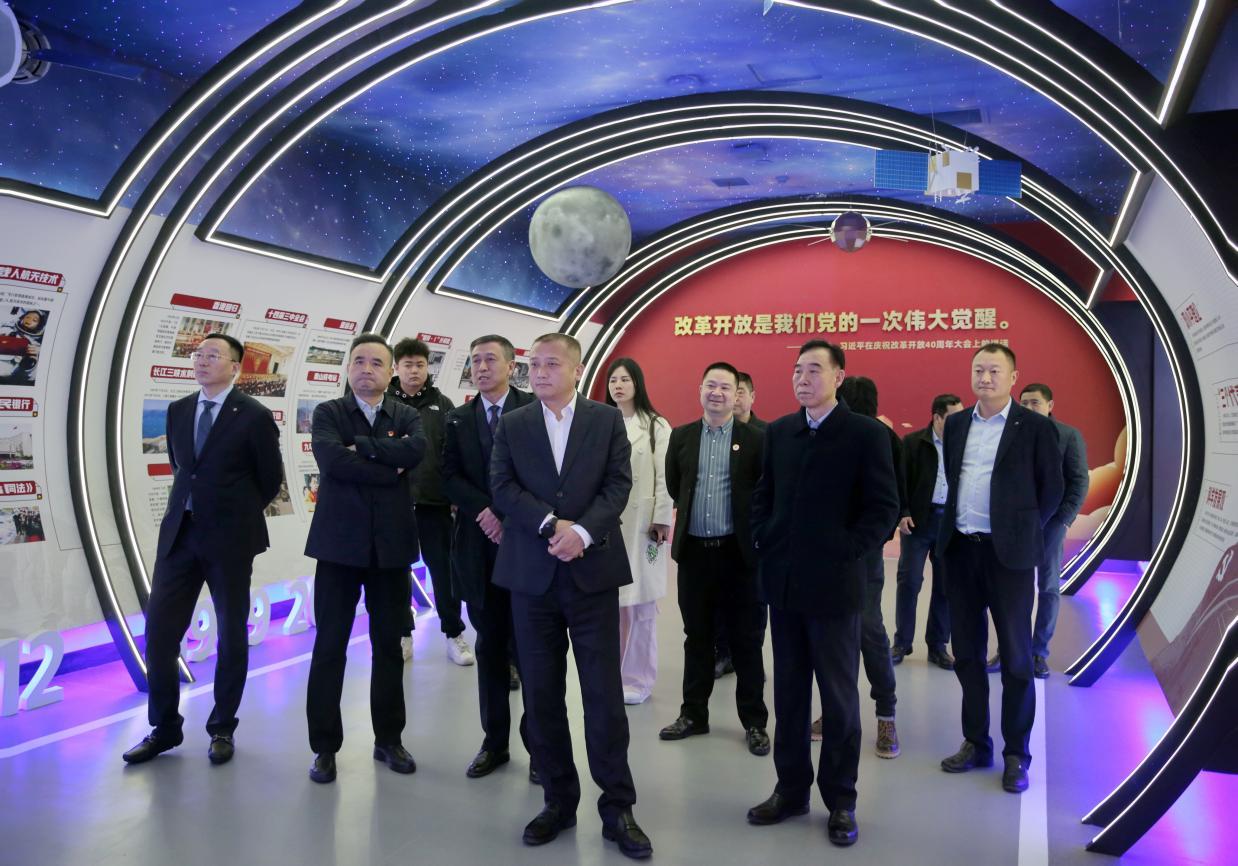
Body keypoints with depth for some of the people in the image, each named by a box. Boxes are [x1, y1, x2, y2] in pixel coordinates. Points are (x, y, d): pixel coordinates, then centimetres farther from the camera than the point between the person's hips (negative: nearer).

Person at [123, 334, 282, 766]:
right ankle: (164, 727, 18)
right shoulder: (177, 410, 7)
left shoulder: (254, 415, -8)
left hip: (230, 537, -4)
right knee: (159, 630, 3)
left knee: (232, 634, 6)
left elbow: (271, 478, 1)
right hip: (179, 532, 5)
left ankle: (222, 729, 21)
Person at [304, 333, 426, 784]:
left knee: (389, 645, 10)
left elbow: (416, 450, -15)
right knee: (330, 645, 4)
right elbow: (331, 460, -17)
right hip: (339, 543, -2)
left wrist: (361, 446, -14)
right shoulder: (328, 413, 2)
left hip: (391, 544, 2)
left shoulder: (406, 416, 7)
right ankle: (325, 746, 16)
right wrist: (390, 469, -13)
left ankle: (388, 739, 25)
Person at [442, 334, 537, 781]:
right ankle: (494, 742, 20)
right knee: (490, 647, 10)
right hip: (479, 544, 3)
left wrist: (509, 515, -13)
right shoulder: (458, 419, 11)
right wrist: (486, 511, -12)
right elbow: (450, 477, 4)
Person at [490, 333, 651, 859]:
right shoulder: (511, 425, 8)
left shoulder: (607, 420, 5)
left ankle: (616, 807, 12)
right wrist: (551, 525, -17)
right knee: (541, 694, 8)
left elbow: (618, 484, -3)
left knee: (604, 693, 1)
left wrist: (582, 531, -18)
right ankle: (559, 800, 22)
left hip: (592, 570, -1)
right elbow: (502, 487, -3)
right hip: (532, 573, 2)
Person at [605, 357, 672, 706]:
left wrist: (661, 520, -8)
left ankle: (637, 678, 14)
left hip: (641, 523, -2)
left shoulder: (656, 425, 0)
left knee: (639, 603, 3)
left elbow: (664, 477, -3)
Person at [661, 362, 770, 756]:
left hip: (739, 551, -3)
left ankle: (754, 722, 17)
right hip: (694, 551, 3)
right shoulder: (681, 436, 6)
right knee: (697, 638, 13)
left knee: (747, 640, 6)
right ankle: (693, 714, 26)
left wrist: (756, 535, 1)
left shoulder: (755, 439, -3)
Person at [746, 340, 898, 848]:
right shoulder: (778, 431, 10)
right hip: (783, 581, 5)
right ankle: (791, 789, 24)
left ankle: (840, 801, 19)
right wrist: (766, 543, 4)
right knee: (789, 692, 12)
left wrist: (846, 554, -12)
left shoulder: (866, 434, -6)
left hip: (834, 584, -4)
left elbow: (884, 508, -8)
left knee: (839, 696, 6)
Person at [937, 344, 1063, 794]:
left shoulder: (1036, 427, -4)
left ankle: (1016, 755, 16)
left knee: (1015, 658, 4)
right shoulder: (956, 424, 9)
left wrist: (1020, 533, 1)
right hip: (960, 550, 5)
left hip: (1008, 554, -5)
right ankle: (975, 743, 25)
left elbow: (1050, 490, 0)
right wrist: (955, 526, 8)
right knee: (966, 654, 12)